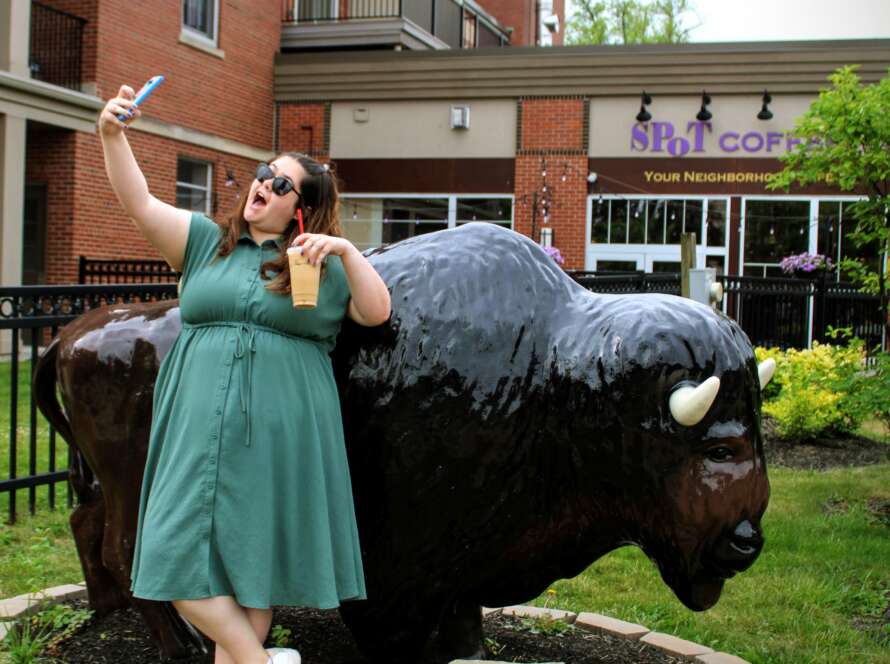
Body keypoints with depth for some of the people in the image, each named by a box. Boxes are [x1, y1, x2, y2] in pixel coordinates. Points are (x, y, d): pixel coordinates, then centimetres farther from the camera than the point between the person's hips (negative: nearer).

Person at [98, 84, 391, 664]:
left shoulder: (323, 263, 10)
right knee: (182, 557, -2)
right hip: (200, 429, 2)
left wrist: (346, 251, -12)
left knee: (252, 563, 3)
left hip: (278, 433, -2)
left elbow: (377, 312, 1)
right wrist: (113, 136, -13)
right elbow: (141, 204, 1)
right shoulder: (207, 241, 12)